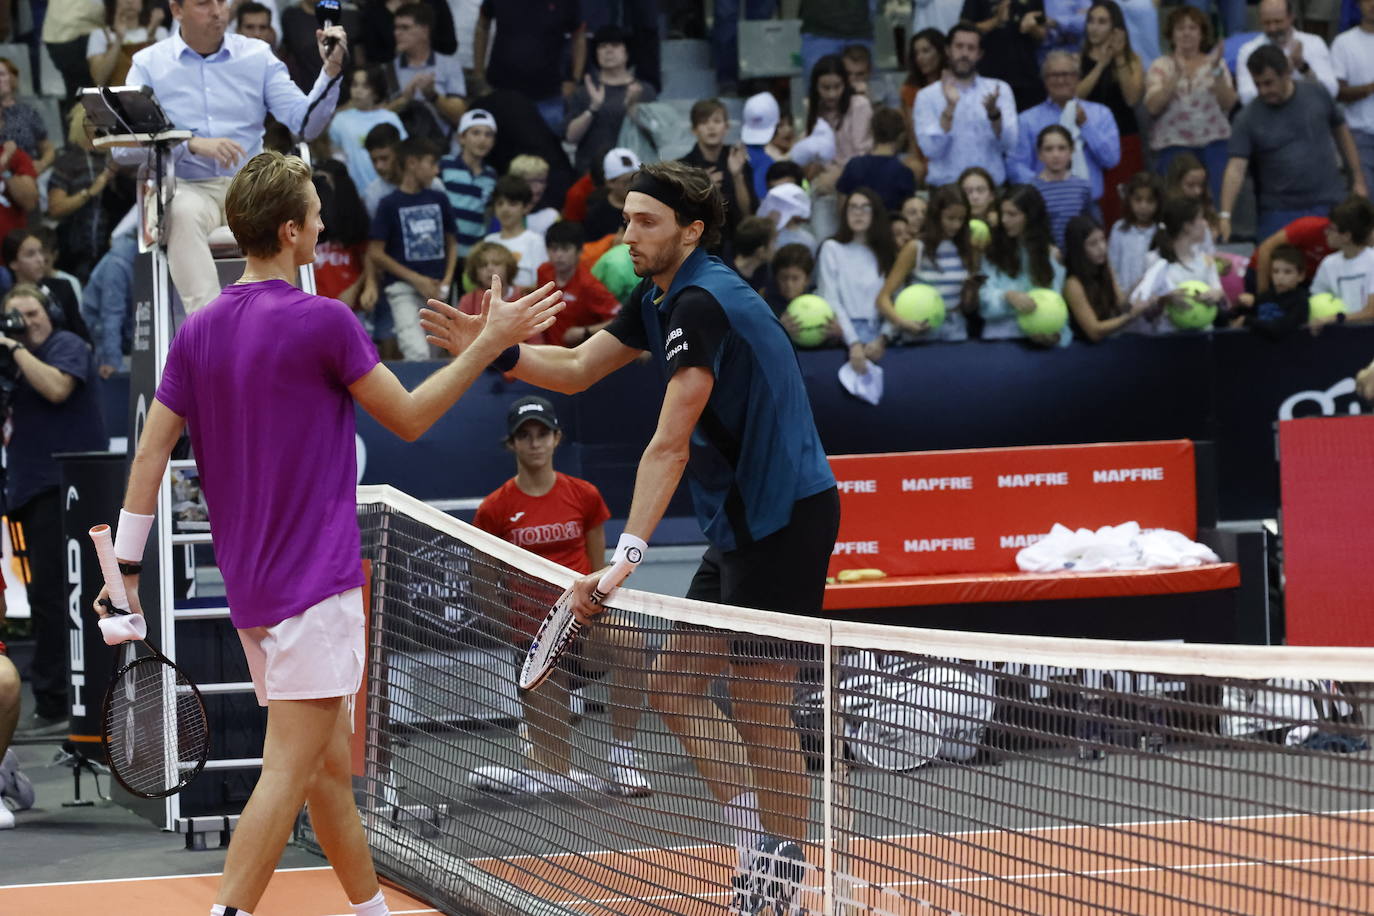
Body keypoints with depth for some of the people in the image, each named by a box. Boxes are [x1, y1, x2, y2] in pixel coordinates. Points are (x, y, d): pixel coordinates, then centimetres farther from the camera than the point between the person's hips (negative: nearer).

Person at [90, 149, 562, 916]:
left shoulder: (199, 332, 7)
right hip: (315, 582, -8)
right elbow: (409, 418, -4)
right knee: (289, 773, -10)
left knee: (331, 767, 16)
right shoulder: (322, 321, -13)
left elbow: (151, 453, 6)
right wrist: (493, 341, 2)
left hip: (250, 587, 8)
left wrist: (125, 565, 9)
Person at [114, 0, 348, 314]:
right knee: (185, 212, -37)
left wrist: (330, 71, -13)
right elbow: (123, 148, -3)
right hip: (187, 187, -2)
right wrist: (192, 144, -14)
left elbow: (305, 123, 3)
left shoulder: (257, 55, 12)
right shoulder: (149, 63, 7)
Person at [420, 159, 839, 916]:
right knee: (674, 690, 10)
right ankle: (759, 843, 14)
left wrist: (626, 556, -29)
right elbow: (576, 369, 14)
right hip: (739, 525, 10)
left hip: (786, 517, -10)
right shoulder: (661, 297, 11)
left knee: (758, 709, -5)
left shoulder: (703, 303, -20)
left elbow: (669, 447, -25)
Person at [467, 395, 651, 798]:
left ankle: (622, 758, -26)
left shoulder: (584, 496, 6)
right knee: (555, 772, -12)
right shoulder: (495, 510, 1)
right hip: (530, 626, -1)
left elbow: (598, 574, 12)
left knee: (629, 641, -38)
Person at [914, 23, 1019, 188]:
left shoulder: (1000, 90, 10)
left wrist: (994, 113, -18)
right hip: (945, 187, -1)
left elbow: (1010, 146, -1)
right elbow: (931, 150, -7)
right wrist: (950, 108, -16)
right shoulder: (927, 96, 7)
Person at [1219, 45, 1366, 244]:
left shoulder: (1317, 96, 0)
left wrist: (1358, 179, 11)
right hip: (1279, 213, -1)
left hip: (1329, 205, 1)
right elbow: (1236, 168, -13)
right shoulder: (1248, 119, -7)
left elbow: (1341, 131, 14)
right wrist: (1225, 215, -24)